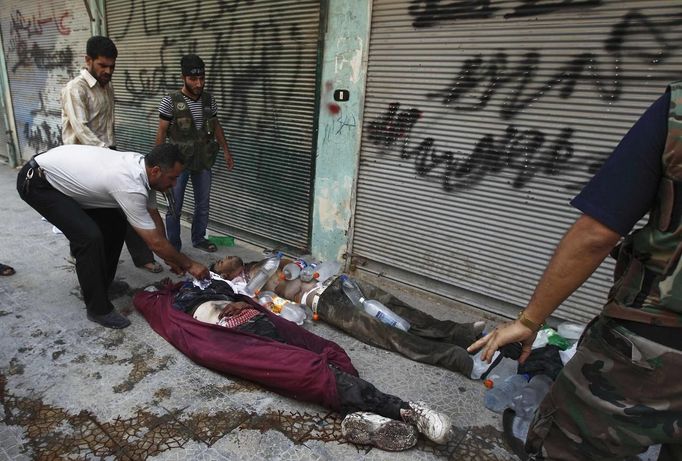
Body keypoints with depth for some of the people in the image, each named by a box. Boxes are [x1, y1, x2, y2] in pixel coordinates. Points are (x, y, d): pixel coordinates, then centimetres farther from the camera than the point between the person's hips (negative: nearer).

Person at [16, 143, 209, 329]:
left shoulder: (141, 165, -8)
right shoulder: (130, 186, -35)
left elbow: (154, 216, 3)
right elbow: (155, 242, -28)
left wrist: (170, 257, 6)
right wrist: (189, 265, -15)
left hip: (62, 172, 9)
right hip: (36, 181, -9)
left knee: (115, 223, 7)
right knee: (89, 236, -22)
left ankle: (101, 286, 22)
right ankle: (98, 309, -5)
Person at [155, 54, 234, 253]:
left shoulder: (209, 99, 2)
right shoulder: (170, 101, -10)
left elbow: (216, 126, 14)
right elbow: (161, 132, -6)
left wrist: (226, 151, 13)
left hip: (203, 161, 4)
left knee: (203, 203, 14)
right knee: (175, 207, 3)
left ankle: (199, 238, 32)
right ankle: (173, 247, 17)